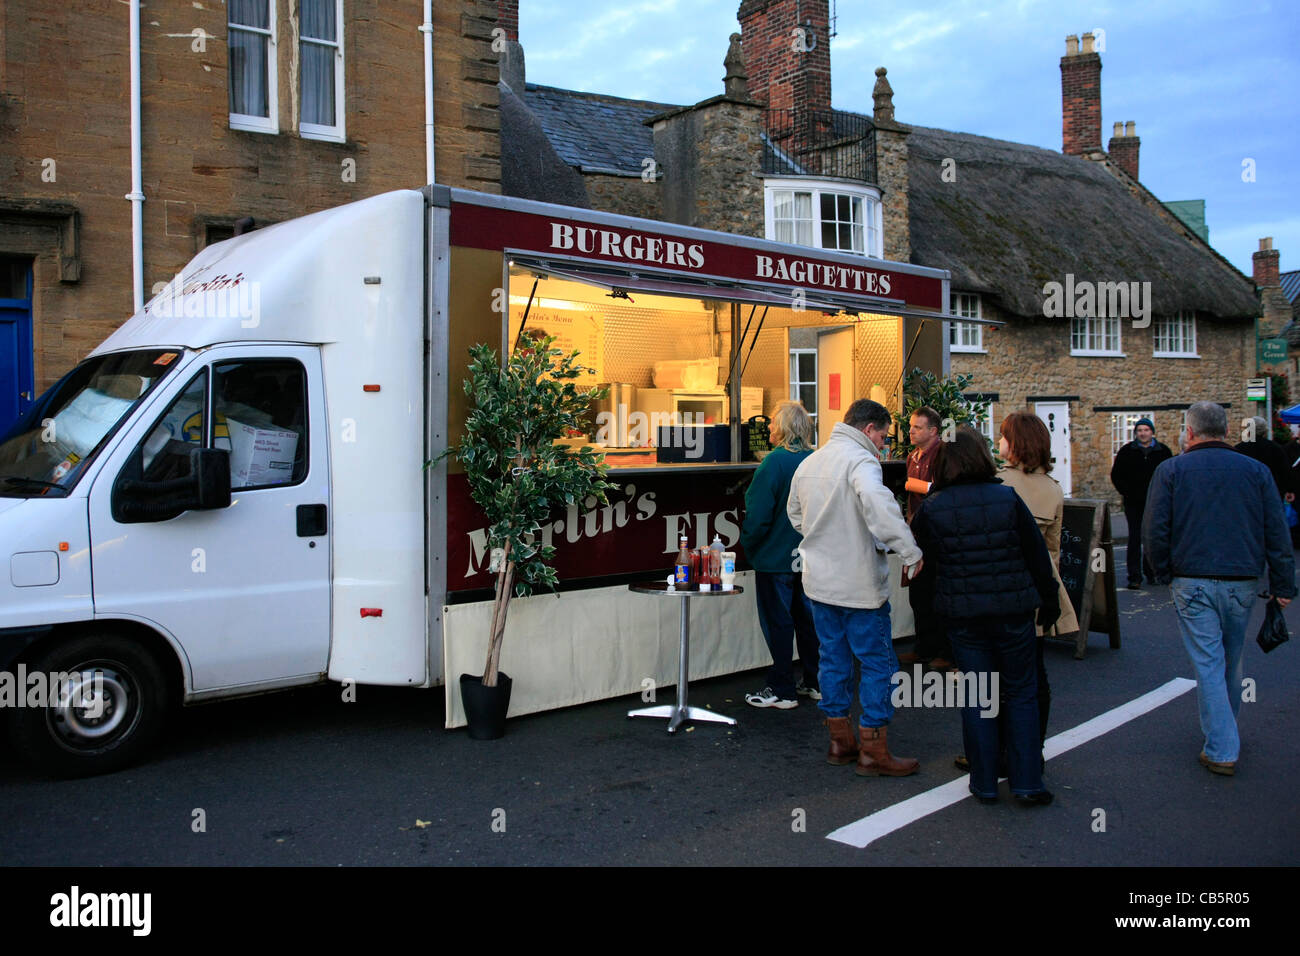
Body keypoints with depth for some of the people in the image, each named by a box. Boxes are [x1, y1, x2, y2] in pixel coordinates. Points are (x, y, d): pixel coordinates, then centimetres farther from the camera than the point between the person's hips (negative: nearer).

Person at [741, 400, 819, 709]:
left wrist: (748, 544, -4)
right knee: (808, 617, 15)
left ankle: (782, 690, 9)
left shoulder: (775, 461, -18)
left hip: (776, 556, -7)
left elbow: (758, 513, -18)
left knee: (778, 621, 2)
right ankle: (815, 683, 25)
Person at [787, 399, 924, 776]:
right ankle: (874, 751, 8)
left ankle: (840, 740, 25)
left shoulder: (809, 462, 10)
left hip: (819, 581, 8)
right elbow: (878, 503, -36)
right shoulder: (860, 460, -16)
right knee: (878, 663, 3)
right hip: (859, 584, -8)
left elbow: (794, 512, 23)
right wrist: (910, 551, -32)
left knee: (834, 659, 16)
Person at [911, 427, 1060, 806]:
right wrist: (1049, 601, 10)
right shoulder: (1008, 498, -8)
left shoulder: (931, 508, -7)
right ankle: (1027, 783, 14)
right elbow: (1037, 554, -1)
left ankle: (984, 783, 18)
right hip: (1013, 611, 0)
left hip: (962, 616, 0)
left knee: (976, 696, 11)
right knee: (1021, 694, 12)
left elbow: (920, 560, 4)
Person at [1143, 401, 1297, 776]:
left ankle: (1221, 751, 0)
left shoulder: (1170, 471, -2)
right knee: (1231, 661, 18)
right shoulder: (1256, 471, 5)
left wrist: (1164, 573, 9)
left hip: (1193, 581, -3)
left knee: (1208, 664, 1)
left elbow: (1155, 531, -5)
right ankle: (1225, 731, 35)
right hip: (1242, 581, 3)